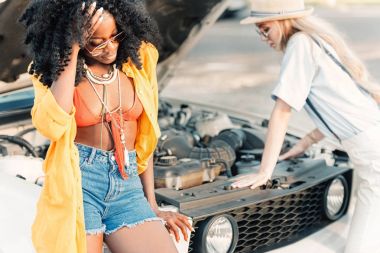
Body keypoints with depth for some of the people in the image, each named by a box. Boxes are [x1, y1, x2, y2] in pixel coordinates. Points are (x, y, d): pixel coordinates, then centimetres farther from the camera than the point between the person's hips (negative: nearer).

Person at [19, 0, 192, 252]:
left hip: (128, 186, 2)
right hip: (78, 183, -2)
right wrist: (72, 50, -17)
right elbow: (52, 125, -22)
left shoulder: (137, 60, 6)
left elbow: (145, 138, 12)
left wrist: (152, 205, 11)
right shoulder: (55, 73, 0)